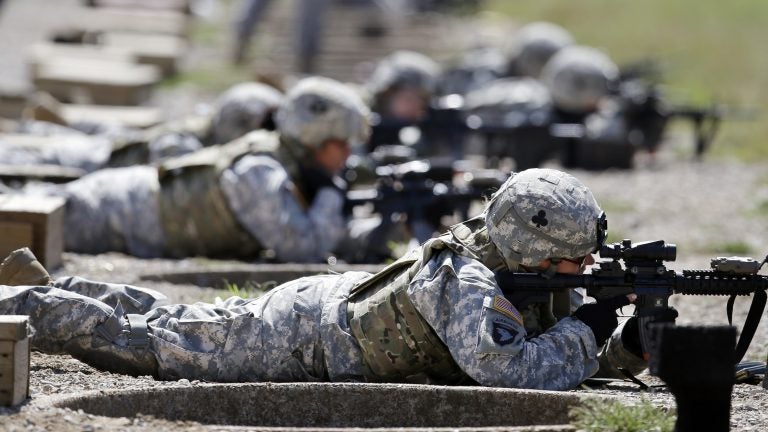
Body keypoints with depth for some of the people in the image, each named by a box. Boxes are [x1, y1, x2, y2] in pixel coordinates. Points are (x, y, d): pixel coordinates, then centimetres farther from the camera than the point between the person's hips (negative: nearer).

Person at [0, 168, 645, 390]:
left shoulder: (541, 284, -9)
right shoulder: (465, 283, -35)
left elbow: (583, 363, 1)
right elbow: (507, 371, -48)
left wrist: (628, 345, -21)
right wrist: (586, 332, -35)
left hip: (336, 300, 8)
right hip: (297, 338, -8)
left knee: (169, 324, 23)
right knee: (142, 342, 5)